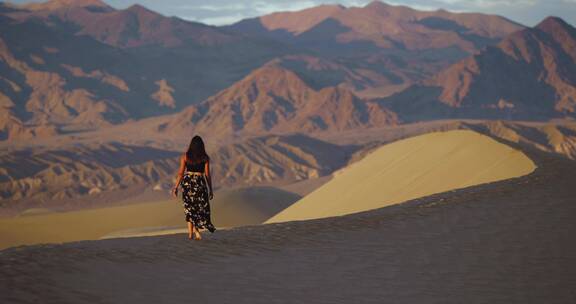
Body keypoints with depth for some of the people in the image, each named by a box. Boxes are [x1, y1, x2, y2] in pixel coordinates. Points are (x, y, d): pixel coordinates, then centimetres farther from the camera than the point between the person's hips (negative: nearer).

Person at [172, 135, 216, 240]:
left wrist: (176, 187, 3)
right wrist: (210, 190, 5)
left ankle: (191, 233, 8)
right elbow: (207, 175, -2)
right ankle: (196, 231, -9)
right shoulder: (205, 158, -3)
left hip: (187, 182, 2)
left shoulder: (185, 156, -1)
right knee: (201, 207, 8)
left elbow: (181, 173, -2)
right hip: (200, 183, -2)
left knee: (189, 208, 12)